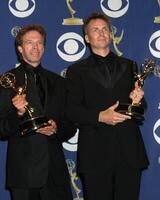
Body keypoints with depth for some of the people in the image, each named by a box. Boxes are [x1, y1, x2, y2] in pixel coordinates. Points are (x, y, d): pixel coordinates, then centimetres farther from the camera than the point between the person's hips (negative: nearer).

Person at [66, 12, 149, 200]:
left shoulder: (128, 66, 16)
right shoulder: (76, 70, 9)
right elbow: (71, 110, 0)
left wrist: (137, 100, -7)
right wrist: (99, 116, -15)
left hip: (129, 150, 2)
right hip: (95, 153, -2)